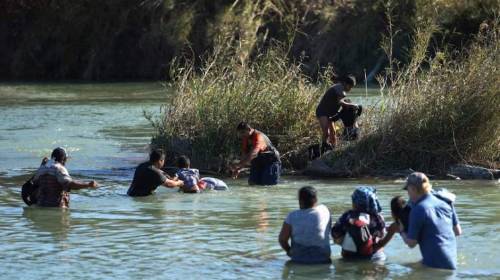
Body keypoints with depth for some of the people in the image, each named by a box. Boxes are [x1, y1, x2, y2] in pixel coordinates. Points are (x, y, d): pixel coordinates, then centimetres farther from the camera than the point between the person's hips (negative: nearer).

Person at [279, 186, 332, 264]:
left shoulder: (292, 216, -8)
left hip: (299, 260, 0)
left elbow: (282, 239, -4)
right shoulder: (324, 210, -4)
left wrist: (290, 251, 12)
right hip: (322, 259, 0)